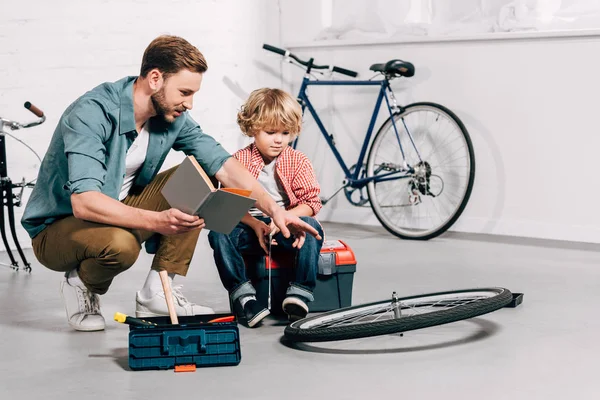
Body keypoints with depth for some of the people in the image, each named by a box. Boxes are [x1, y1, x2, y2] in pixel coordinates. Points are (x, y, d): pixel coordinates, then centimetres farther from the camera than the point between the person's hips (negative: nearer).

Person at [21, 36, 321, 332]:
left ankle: (157, 293, -8)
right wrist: (157, 221, -50)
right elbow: (84, 202, -39)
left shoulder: (172, 116, -7)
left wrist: (275, 211, -19)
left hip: (120, 212, 7)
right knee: (120, 244, -39)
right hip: (57, 228, -7)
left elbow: (224, 166, -6)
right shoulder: (91, 114, -29)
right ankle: (81, 284, -3)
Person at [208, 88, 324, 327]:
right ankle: (243, 295, -25)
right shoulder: (239, 161, 0)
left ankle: (300, 293, -25)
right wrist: (255, 225, -20)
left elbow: (311, 202, -5)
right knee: (218, 233, -27)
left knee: (312, 228, -30)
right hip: (250, 226, 0)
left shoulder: (297, 161, 1)